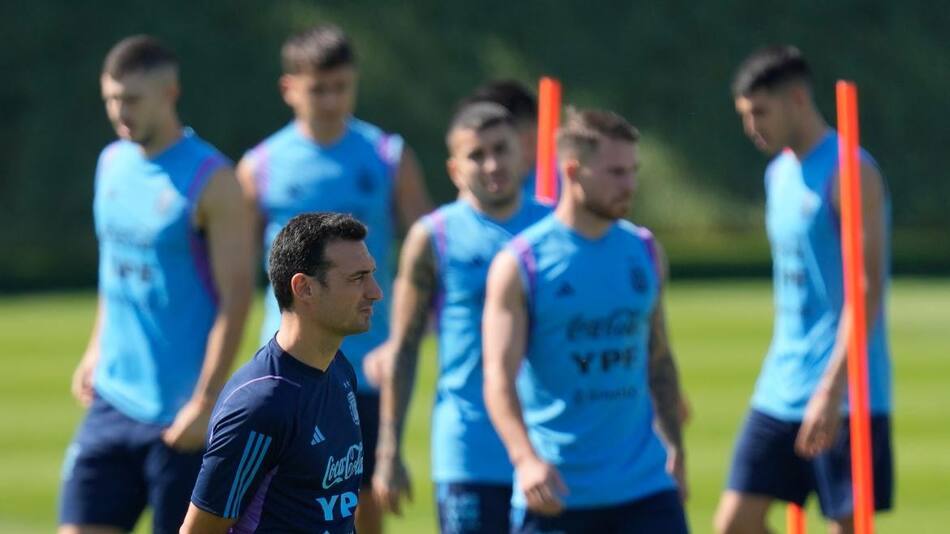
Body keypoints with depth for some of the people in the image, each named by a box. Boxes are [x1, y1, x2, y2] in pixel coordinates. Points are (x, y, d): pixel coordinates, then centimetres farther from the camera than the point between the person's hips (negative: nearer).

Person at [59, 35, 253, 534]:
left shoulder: (210, 181, -13)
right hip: (113, 400, 7)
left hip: (180, 413, -6)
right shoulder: (113, 163, 9)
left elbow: (235, 299, -15)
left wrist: (204, 403, -18)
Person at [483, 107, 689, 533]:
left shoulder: (646, 253, 8)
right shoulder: (519, 265, -7)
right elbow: (499, 377, -13)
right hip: (556, 490, -3)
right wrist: (526, 459, -28)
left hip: (643, 482, 4)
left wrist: (674, 446, 10)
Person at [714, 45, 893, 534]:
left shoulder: (850, 173, -12)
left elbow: (868, 288, -18)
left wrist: (832, 389, -23)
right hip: (780, 392, 8)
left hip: (844, 393, -8)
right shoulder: (779, 173, 14)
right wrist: (785, 376, 19)